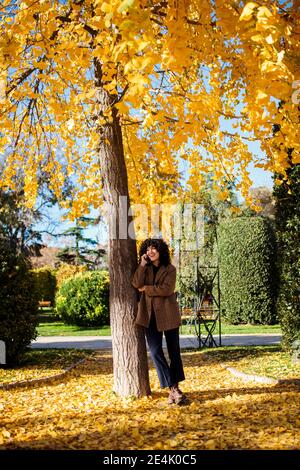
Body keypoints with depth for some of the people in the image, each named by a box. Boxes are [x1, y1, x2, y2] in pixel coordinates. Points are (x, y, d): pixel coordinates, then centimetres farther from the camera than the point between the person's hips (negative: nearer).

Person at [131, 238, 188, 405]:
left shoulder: (170, 269, 1)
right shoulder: (145, 269, 12)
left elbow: (167, 289, -15)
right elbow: (137, 283, -7)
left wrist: (146, 289, -7)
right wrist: (142, 264, -10)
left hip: (168, 314, -2)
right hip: (151, 315, 2)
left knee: (174, 351, 6)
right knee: (156, 351, -8)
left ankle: (174, 388, 20)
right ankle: (174, 389, -4)